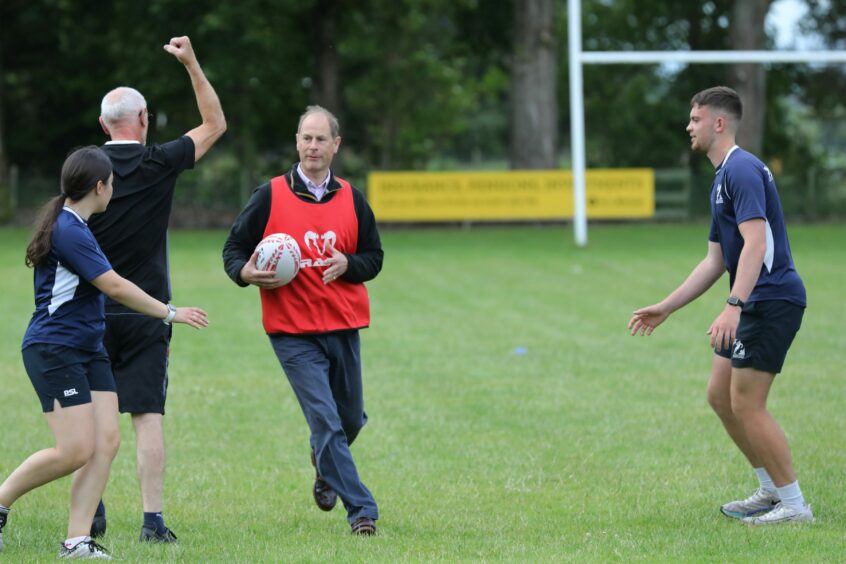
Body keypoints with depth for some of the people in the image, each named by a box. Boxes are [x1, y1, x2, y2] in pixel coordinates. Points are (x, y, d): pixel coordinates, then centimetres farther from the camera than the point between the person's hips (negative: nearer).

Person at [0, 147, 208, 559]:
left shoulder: (74, 226, 14)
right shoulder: (69, 231, -18)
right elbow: (115, 287, -19)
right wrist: (170, 313, -10)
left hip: (87, 350, 10)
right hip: (53, 350, -10)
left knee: (106, 441, -3)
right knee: (76, 450, -14)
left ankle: (77, 541, -4)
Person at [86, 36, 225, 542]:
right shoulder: (159, 164, -4)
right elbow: (215, 125, 10)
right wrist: (192, 64, 10)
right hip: (145, 312, -2)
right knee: (148, 415, -4)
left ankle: (92, 513, 13)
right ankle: (153, 519, -9)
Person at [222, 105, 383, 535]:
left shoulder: (351, 200, 6)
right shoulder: (270, 196, -2)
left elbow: (373, 257, 11)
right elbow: (233, 249, 4)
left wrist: (347, 264, -11)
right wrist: (245, 272, -18)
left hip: (343, 326, 4)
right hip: (292, 331, -4)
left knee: (350, 418, 14)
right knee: (326, 422, -12)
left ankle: (326, 468, 46)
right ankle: (361, 510, -8)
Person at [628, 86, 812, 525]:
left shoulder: (741, 169, -14)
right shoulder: (722, 178, 19)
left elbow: (756, 244, -25)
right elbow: (715, 262, 23)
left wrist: (734, 306, -33)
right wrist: (666, 308, 22)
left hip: (772, 299, -10)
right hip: (755, 304, 10)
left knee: (746, 403, -10)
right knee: (720, 395, 12)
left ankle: (794, 504, -4)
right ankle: (771, 490, 20)